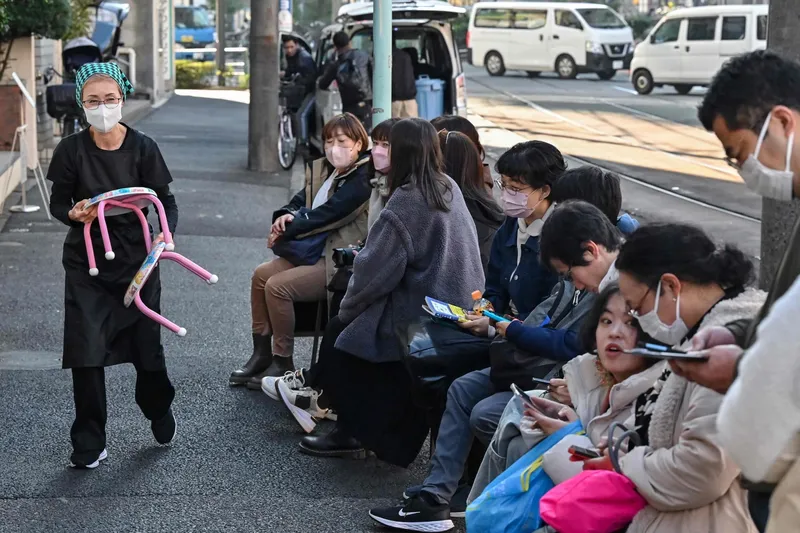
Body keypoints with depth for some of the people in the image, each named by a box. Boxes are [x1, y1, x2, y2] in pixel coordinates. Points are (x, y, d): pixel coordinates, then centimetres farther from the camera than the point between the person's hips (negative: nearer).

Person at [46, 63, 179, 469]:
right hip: (86, 264, 0)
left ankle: (159, 409, 40)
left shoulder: (142, 147, -7)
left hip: (136, 259, 0)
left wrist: (166, 234, -22)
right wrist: (73, 214, -20)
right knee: (86, 351, -5)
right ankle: (88, 442, 8)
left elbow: (165, 200, -3)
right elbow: (58, 203, 2)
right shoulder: (71, 150, -6)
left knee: (147, 344, 8)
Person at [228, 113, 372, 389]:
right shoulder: (321, 169, 13)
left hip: (339, 262, -9)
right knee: (262, 274, -3)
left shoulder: (363, 179, -15)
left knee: (278, 286, -20)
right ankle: (261, 354, 6)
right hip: (314, 251, 9)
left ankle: (283, 363, -6)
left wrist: (285, 231, -14)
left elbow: (328, 213, -22)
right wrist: (286, 215, -13)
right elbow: (300, 200, 12)